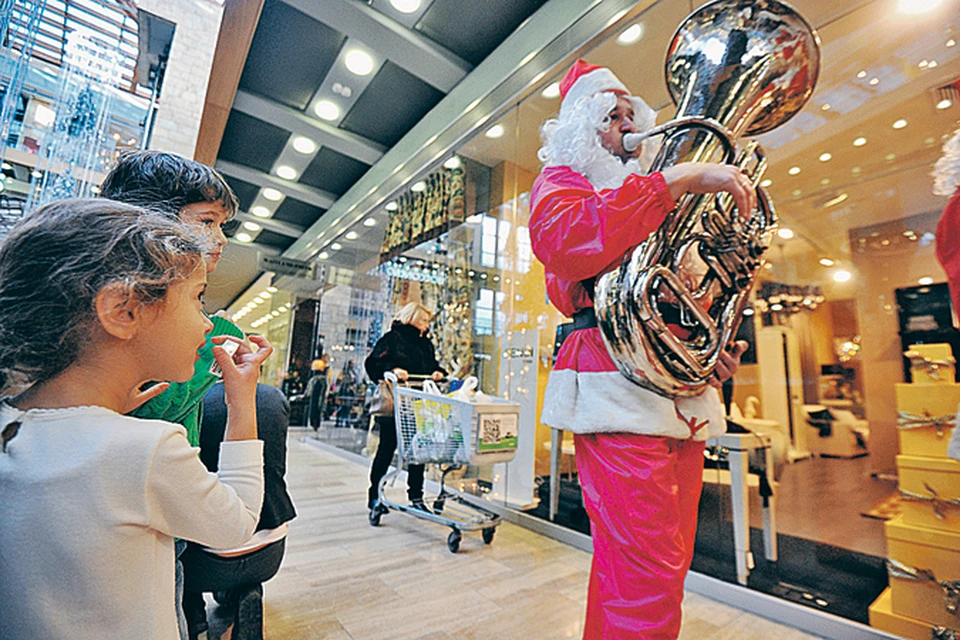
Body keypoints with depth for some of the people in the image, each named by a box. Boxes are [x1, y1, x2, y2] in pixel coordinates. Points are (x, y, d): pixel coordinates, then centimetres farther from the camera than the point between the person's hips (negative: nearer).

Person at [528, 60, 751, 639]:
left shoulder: (648, 190, 28)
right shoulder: (563, 177, 8)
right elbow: (561, 239, -19)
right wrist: (675, 179, -18)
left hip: (682, 395, 8)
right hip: (619, 389, -8)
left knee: (669, 567, 15)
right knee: (646, 581, -9)